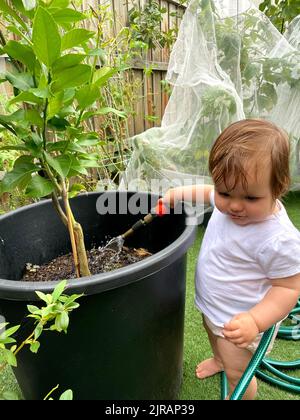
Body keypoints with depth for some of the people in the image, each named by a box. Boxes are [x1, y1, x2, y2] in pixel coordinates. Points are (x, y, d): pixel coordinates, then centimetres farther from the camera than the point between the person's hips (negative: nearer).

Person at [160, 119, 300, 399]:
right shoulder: (226, 202, -18)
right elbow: (205, 192, 4)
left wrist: (255, 321, -35)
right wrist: (179, 193, -7)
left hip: (241, 322, -7)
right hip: (212, 305, 8)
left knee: (237, 373, 16)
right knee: (212, 334, 36)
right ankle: (220, 359, 70)